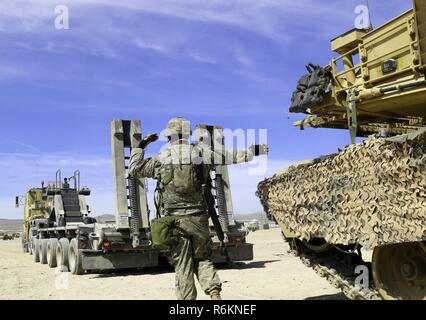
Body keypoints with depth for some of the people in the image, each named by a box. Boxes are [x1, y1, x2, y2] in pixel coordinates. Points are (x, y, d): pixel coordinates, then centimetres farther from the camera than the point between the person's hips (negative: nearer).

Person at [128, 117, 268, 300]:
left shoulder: (160, 159, 0)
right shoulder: (201, 152, 2)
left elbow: (133, 169, 12)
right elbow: (231, 156, 9)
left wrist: (142, 145, 21)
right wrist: (254, 150, 21)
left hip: (175, 220, -1)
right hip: (198, 218, 2)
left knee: (182, 266, 6)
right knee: (202, 259, 17)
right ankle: (215, 293, 1)